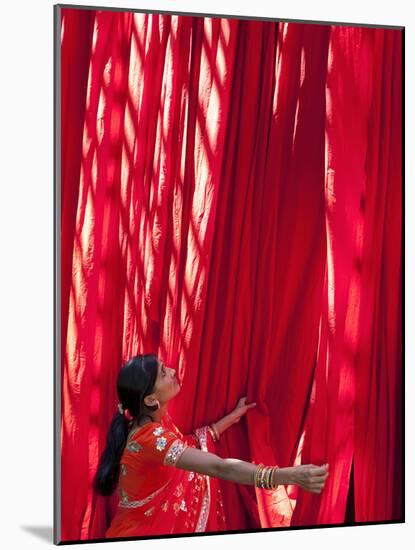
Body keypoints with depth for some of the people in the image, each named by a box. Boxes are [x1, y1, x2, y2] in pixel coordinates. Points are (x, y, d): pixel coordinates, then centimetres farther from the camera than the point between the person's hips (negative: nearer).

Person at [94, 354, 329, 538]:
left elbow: (187, 447, 14)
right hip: (141, 533, -8)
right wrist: (290, 476, -44)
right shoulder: (150, 437, -29)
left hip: (156, 525, 8)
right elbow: (219, 467, -37)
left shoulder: (154, 419, -1)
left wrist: (234, 416, 17)